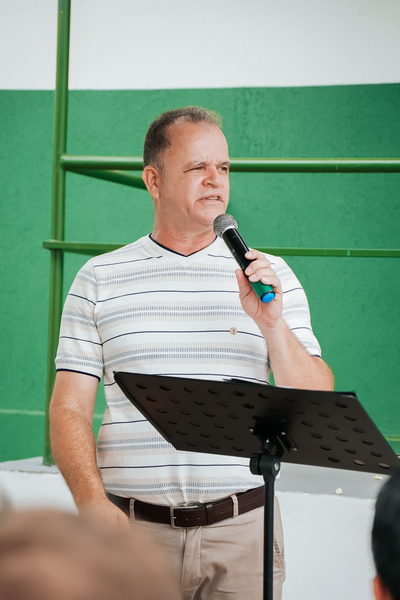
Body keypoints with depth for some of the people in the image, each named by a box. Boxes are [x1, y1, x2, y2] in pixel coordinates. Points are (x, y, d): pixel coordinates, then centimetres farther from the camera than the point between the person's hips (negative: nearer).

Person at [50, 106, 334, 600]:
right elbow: (69, 409, 3)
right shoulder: (99, 280, 7)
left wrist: (272, 323, -11)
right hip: (133, 526, 0)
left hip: (242, 528, 1)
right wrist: (93, 502, -12)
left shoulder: (272, 277, 8)